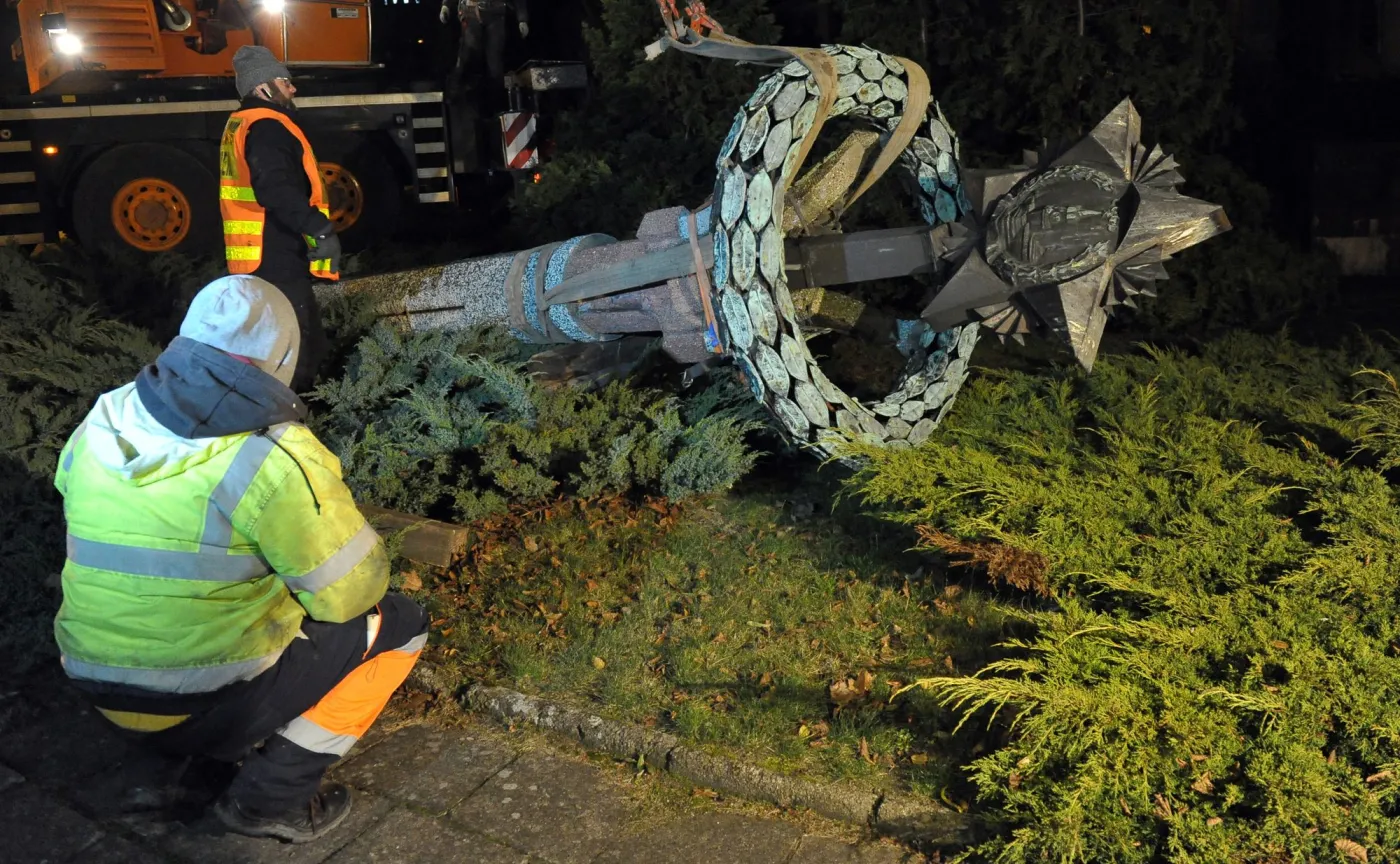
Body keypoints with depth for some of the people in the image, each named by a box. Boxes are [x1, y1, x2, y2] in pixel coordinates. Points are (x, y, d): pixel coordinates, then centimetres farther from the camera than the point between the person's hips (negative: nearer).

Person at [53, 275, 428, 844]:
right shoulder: (273, 456, -21)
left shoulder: (102, 422, -1)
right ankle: (272, 796, 4)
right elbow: (351, 592, -14)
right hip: (218, 701, -7)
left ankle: (189, 746, 21)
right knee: (399, 622, 8)